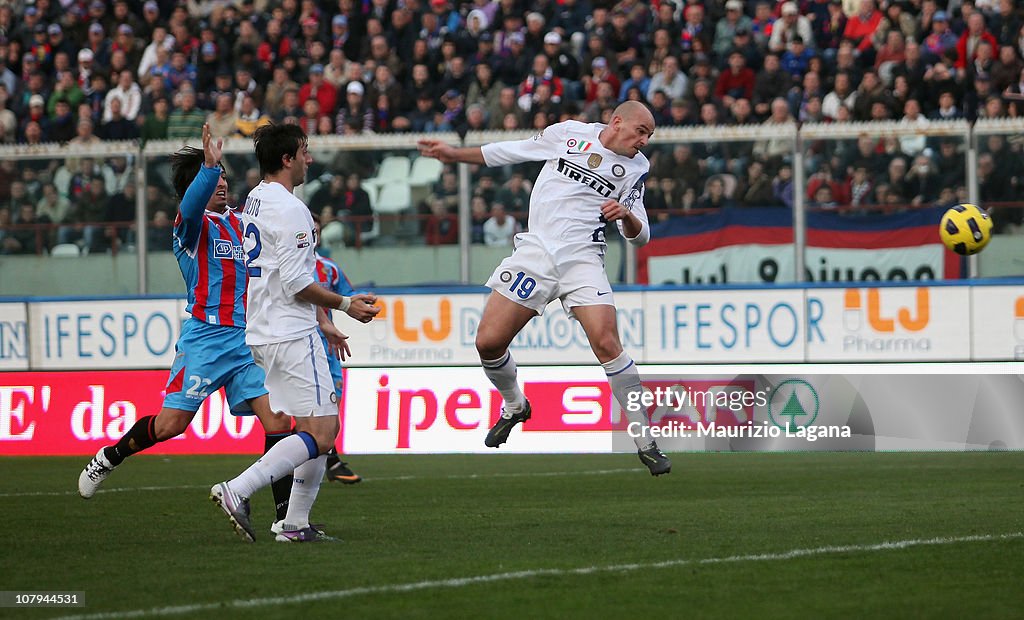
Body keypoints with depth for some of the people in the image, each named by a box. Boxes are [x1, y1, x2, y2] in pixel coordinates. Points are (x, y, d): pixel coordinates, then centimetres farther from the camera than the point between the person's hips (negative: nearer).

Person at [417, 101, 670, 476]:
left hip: (583, 259, -1)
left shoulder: (635, 168, 6)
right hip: (535, 251, 2)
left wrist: (627, 215, -14)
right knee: (488, 342, -5)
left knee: (607, 344, -22)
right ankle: (514, 407, 26)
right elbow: (514, 151, 19)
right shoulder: (569, 133, 6)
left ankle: (645, 442, -14)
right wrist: (455, 155, 20)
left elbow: (640, 236, 8)